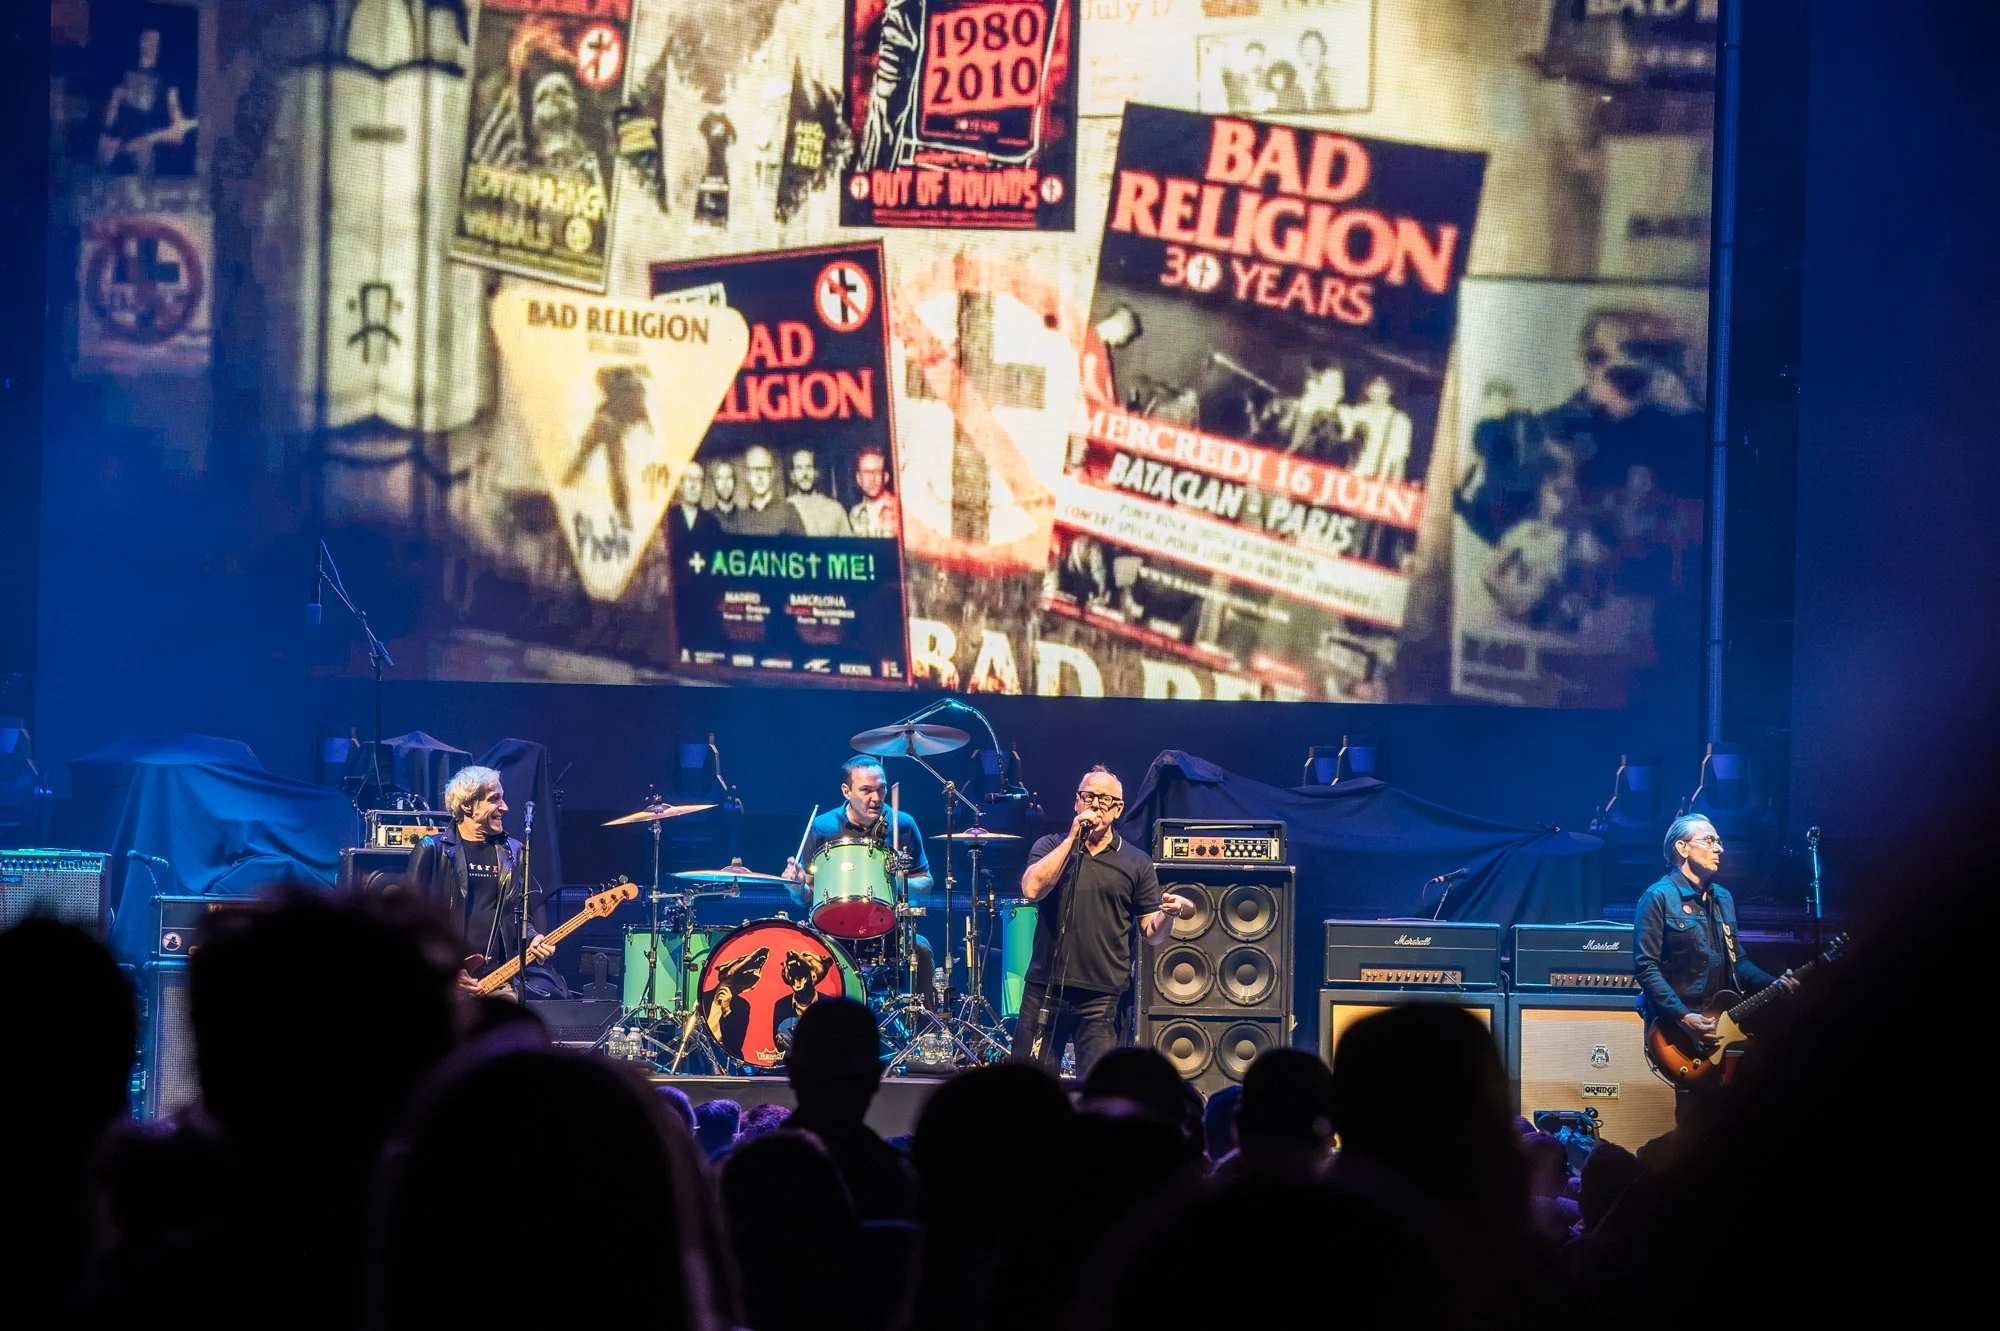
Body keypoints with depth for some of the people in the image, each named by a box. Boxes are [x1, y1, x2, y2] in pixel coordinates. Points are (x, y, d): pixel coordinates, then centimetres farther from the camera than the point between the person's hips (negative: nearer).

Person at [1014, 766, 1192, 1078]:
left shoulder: (1136, 863, 9)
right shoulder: (1051, 847, 9)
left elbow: (1153, 934, 7)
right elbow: (1032, 889, -11)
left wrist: (1168, 913, -16)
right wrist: (1072, 838, -10)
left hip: (1104, 997, 0)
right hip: (1046, 989, 0)